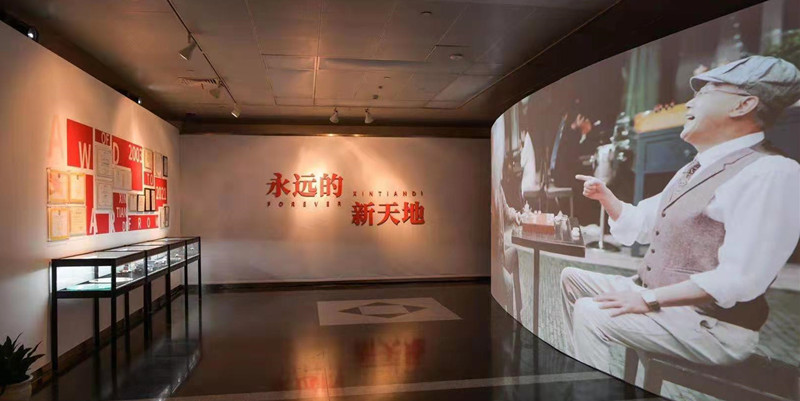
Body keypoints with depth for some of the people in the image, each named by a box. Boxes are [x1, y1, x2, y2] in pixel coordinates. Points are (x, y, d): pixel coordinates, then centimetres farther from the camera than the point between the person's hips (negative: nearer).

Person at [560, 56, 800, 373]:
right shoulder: (691, 171, 14)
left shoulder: (771, 174, -18)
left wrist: (649, 299, -26)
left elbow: (740, 278, -27)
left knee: (589, 312, -25)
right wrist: (604, 195, 7)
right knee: (572, 277, 13)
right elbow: (638, 225, 23)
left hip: (711, 325, -10)